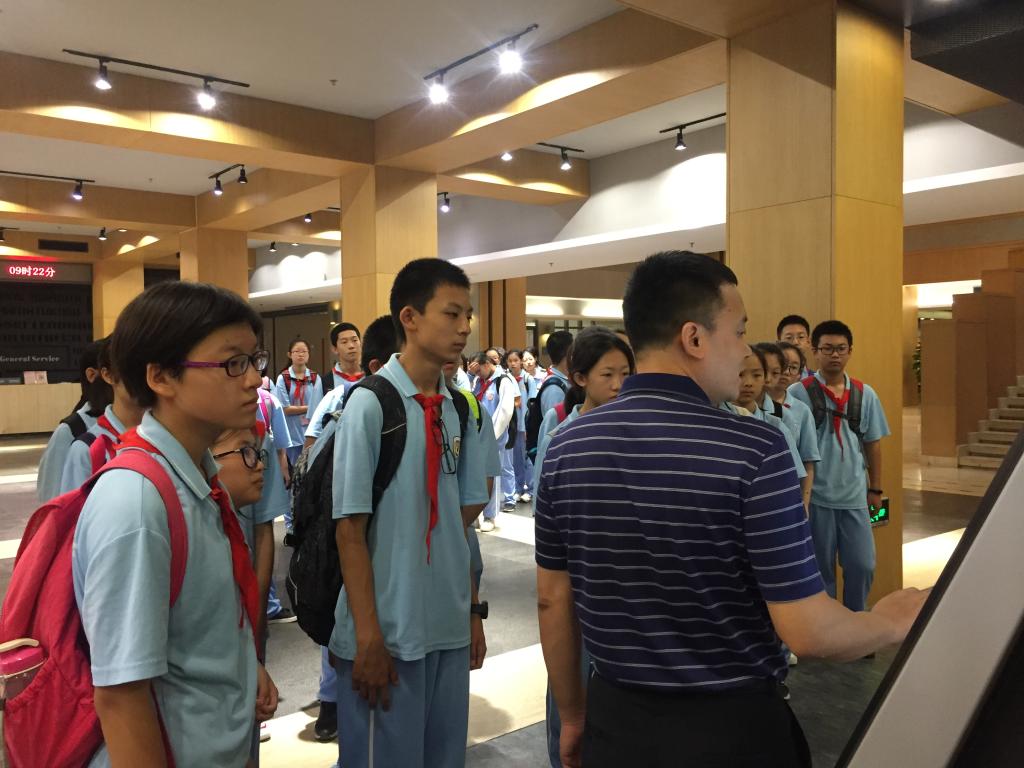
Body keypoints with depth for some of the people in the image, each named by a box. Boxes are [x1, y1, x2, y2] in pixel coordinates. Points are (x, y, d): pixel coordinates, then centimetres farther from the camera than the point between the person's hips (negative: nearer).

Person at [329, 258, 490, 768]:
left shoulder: (455, 409, 3)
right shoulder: (370, 404, -15)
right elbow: (350, 531, -13)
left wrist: (474, 610, 11)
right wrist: (368, 637, -13)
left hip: (450, 628, 6)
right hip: (389, 632, -6)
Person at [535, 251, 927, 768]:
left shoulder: (566, 447, -6)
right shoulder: (754, 451, -21)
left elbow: (552, 600, 1)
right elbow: (809, 633, -18)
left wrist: (572, 717, 15)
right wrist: (892, 624, 3)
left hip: (614, 722, 3)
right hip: (732, 726, -3)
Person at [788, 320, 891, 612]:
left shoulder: (865, 395, 4)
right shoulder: (798, 393, -9)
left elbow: (873, 444, 11)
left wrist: (876, 489, 12)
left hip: (855, 495, 4)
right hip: (815, 495, -3)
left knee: (862, 565, 10)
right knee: (820, 569, 10)